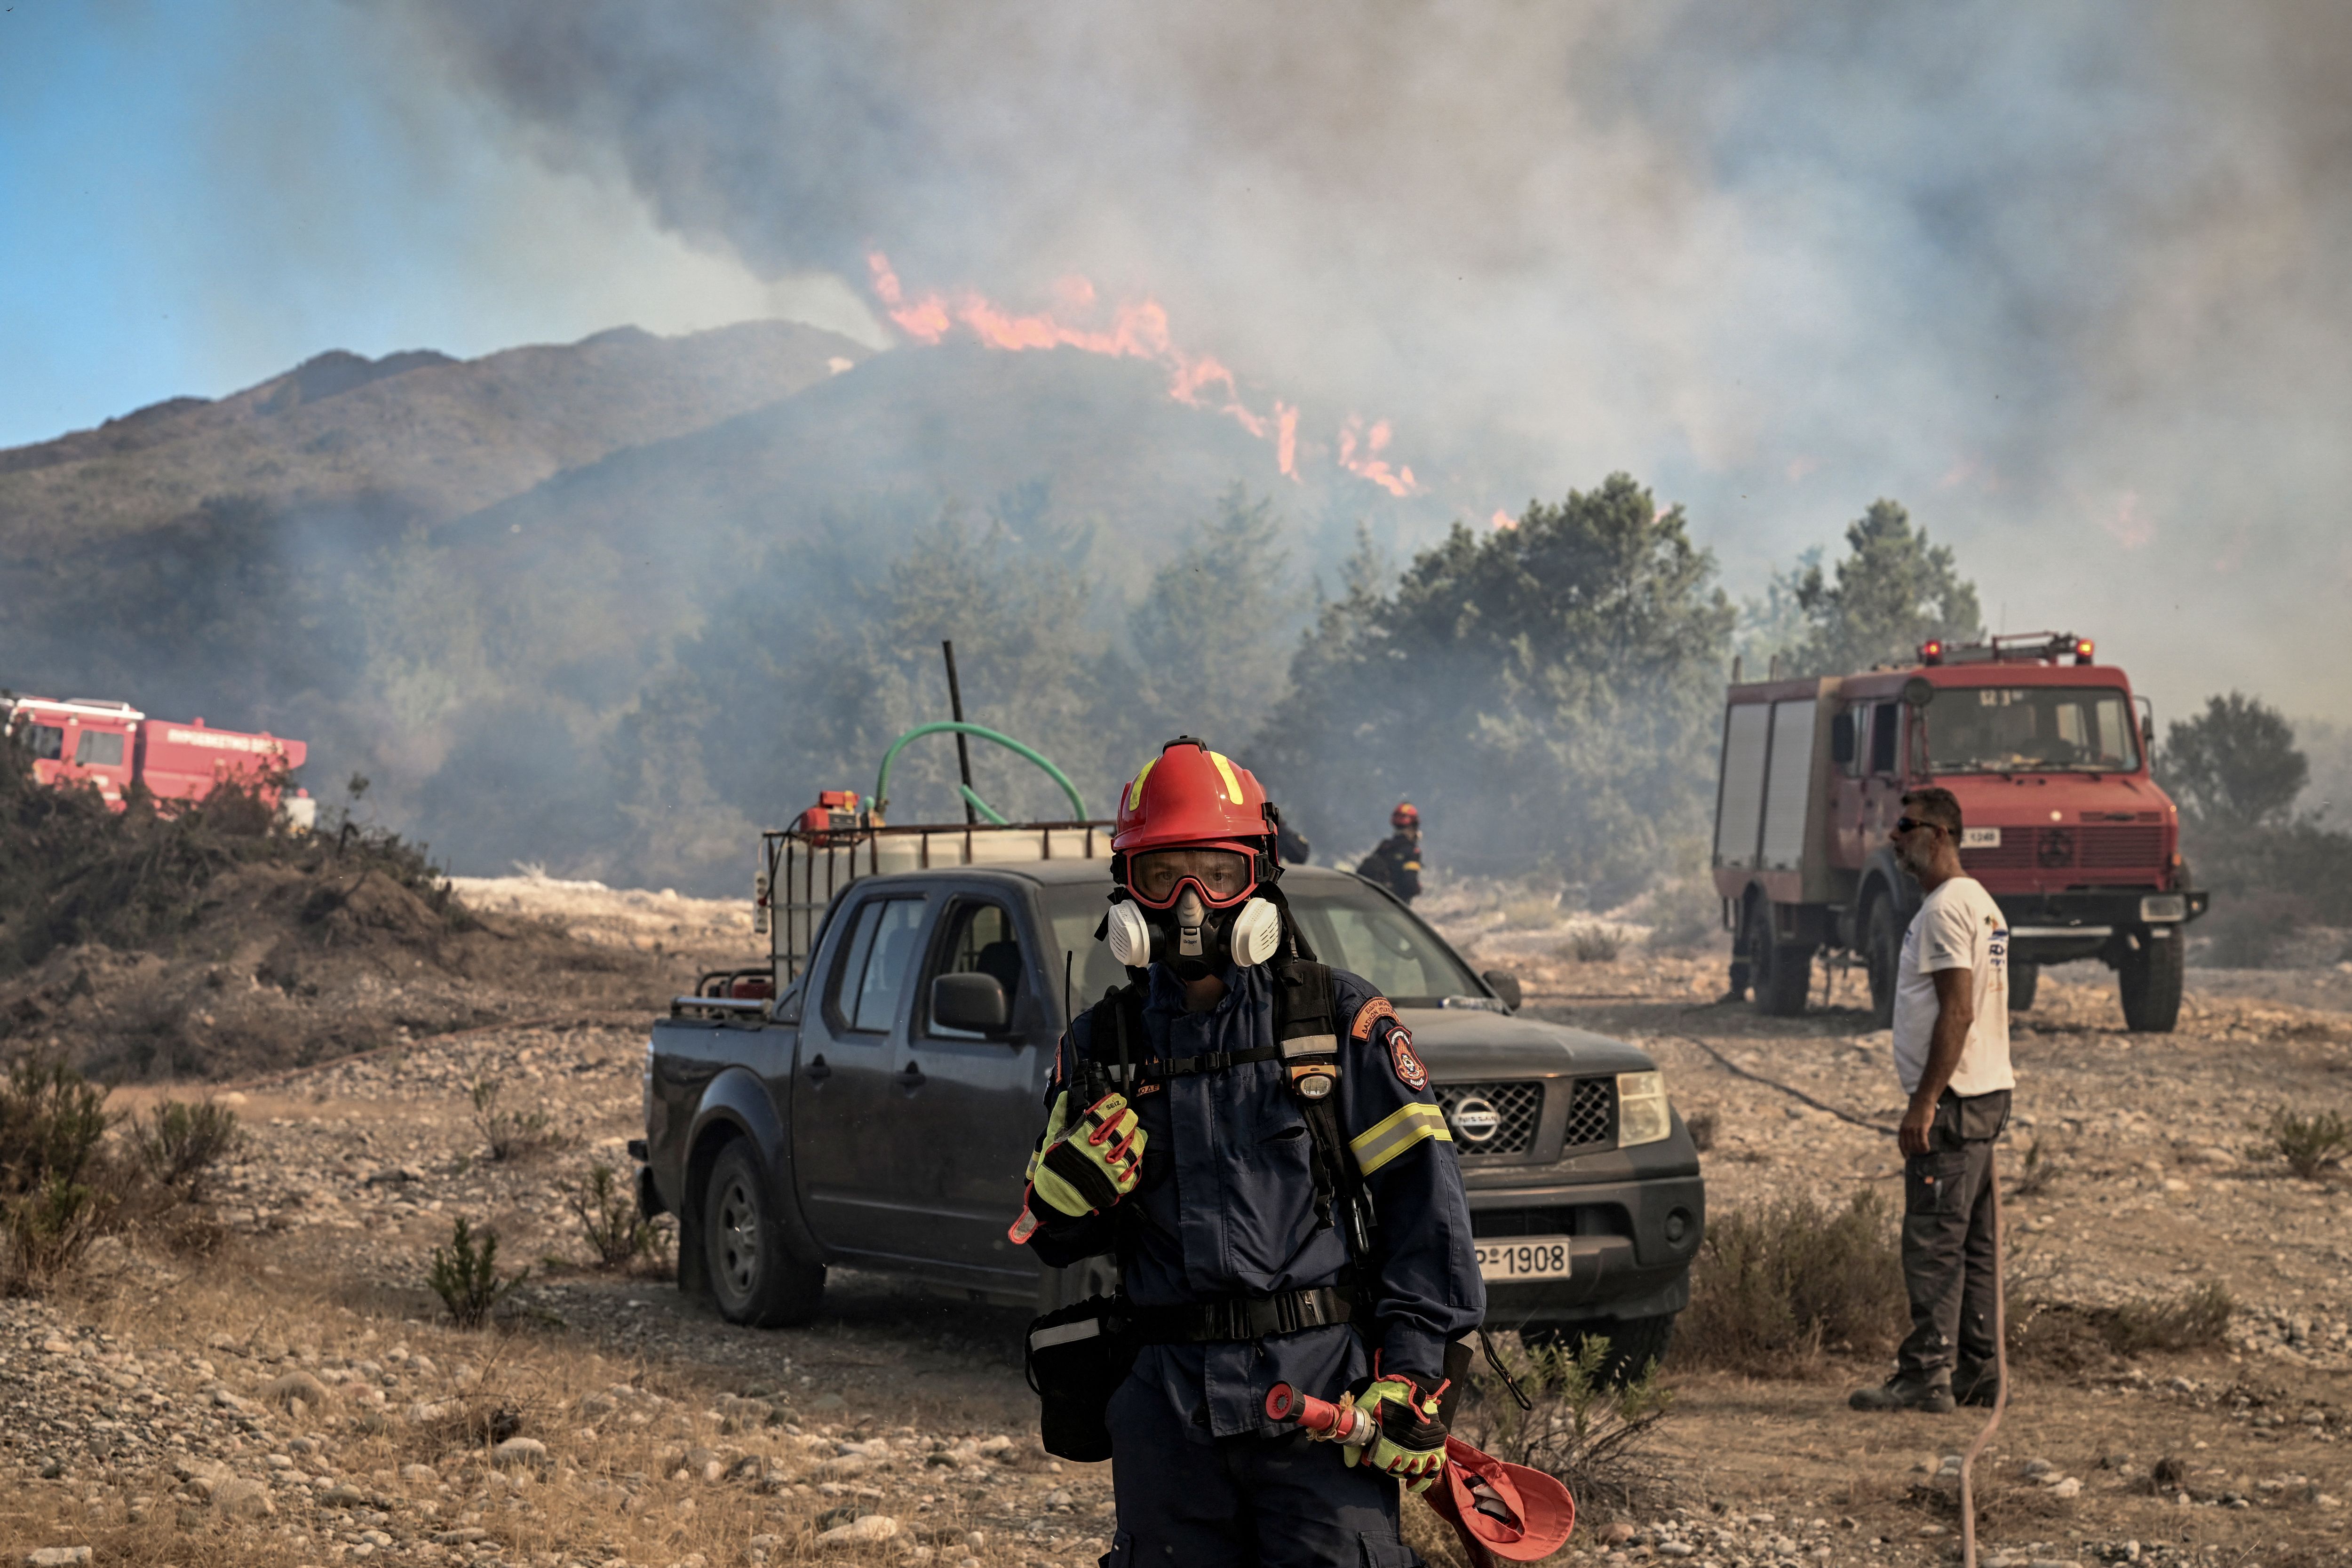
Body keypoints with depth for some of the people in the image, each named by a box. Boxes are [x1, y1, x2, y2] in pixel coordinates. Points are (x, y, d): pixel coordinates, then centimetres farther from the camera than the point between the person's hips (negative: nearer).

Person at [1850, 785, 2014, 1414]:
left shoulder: (1946, 907, -15)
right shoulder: (1982, 903, 19)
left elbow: (1958, 1012, -22)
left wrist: (1924, 1102, -22)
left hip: (1952, 1101, -11)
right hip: (1986, 1094, 11)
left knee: (1933, 1242, -10)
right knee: (1970, 1244, 13)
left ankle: (1927, 1375, -11)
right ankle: (1975, 1372, 16)